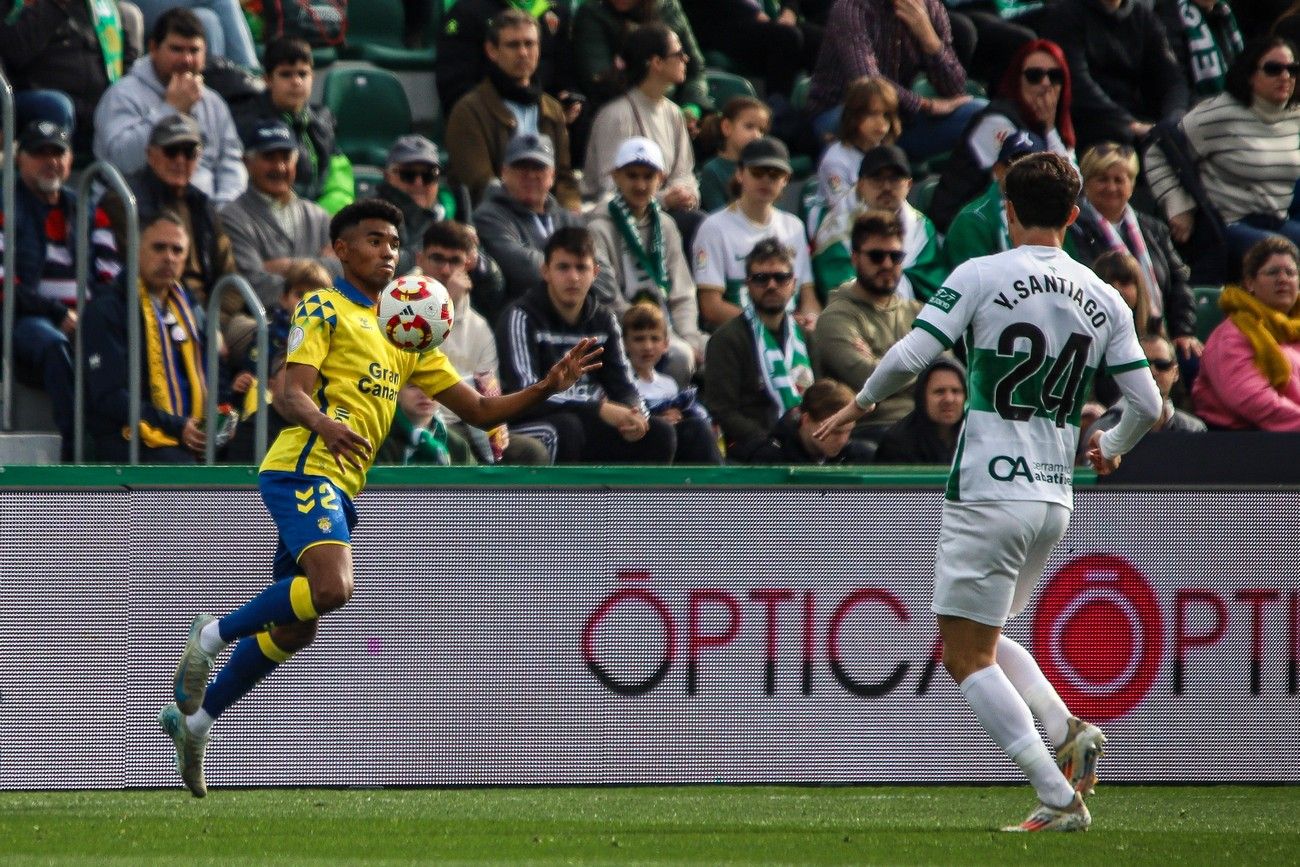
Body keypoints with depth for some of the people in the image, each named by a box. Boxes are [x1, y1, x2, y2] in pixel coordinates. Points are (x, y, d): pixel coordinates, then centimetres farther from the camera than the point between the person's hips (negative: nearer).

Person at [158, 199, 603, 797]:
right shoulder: (323, 310, 1)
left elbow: (478, 410, 20)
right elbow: (290, 394, -12)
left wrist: (546, 388, 5)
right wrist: (325, 424, -34)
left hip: (340, 490, 8)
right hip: (305, 470, -8)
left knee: (294, 627, 9)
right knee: (331, 589, -30)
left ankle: (194, 718, 20)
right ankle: (213, 637, -13)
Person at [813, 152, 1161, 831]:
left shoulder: (981, 277, -7)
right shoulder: (1104, 299, 7)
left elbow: (908, 358, -13)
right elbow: (1147, 404, 7)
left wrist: (861, 402, 7)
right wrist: (1112, 447, 28)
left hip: (987, 492, -6)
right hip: (1054, 500, 6)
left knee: (968, 657, 0)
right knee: (979, 638, 23)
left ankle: (1059, 799, -10)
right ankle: (1068, 733, 1)